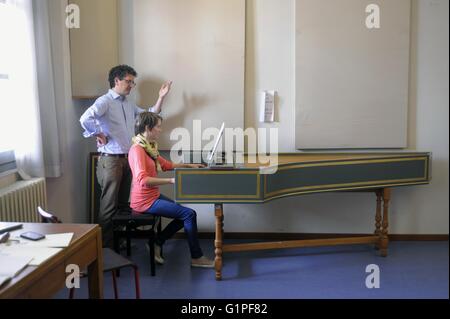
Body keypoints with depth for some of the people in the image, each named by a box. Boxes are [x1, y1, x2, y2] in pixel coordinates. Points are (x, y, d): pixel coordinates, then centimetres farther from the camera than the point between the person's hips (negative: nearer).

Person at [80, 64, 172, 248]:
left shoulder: (129, 104, 15)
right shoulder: (105, 101, -11)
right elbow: (85, 119, -27)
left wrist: (161, 97, 8)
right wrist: (98, 135, -15)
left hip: (127, 159, 8)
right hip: (110, 160, -8)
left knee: (122, 204, 16)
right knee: (108, 205, -2)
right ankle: (103, 245, 8)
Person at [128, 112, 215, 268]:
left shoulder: (149, 147, 10)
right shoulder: (137, 149, -19)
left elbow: (167, 165, 23)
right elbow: (142, 180, -31)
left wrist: (189, 165, 19)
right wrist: (170, 181, -33)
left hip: (153, 196, 10)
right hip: (145, 201, -10)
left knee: (185, 214, 9)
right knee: (190, 214, -12)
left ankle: (156, 244, 15)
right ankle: (196, 258, 0)